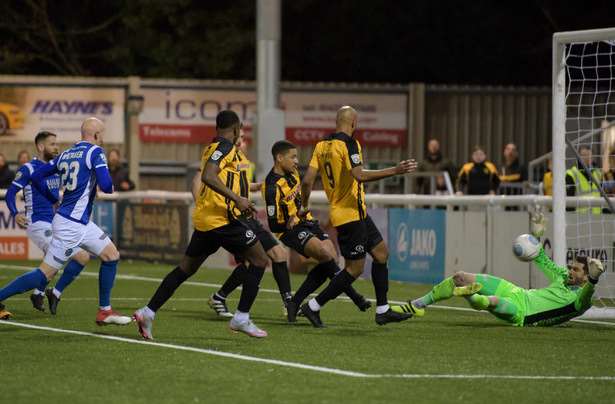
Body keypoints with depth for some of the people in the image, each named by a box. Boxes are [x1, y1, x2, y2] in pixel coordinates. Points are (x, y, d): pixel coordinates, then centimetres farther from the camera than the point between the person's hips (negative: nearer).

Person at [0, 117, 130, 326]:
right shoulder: (95, 152, -10)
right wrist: (111, 188, 4)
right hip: (71, 225, -9)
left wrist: (54, 200, 21)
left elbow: (37, 177, 13)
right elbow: (105, 185, -20)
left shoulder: (66, 154, 12)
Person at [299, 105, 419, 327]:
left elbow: (307, 180, 4)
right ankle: (314, 307, 1)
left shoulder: (322, 145, 7)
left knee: (381, 252, 16)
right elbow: (359, 175, -29)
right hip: (351, 215, -9)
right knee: (354, 268, -2)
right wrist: (395, 171, -28)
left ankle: (383, 310, 19)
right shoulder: (348, 143, -16)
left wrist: (304, 207, 18)